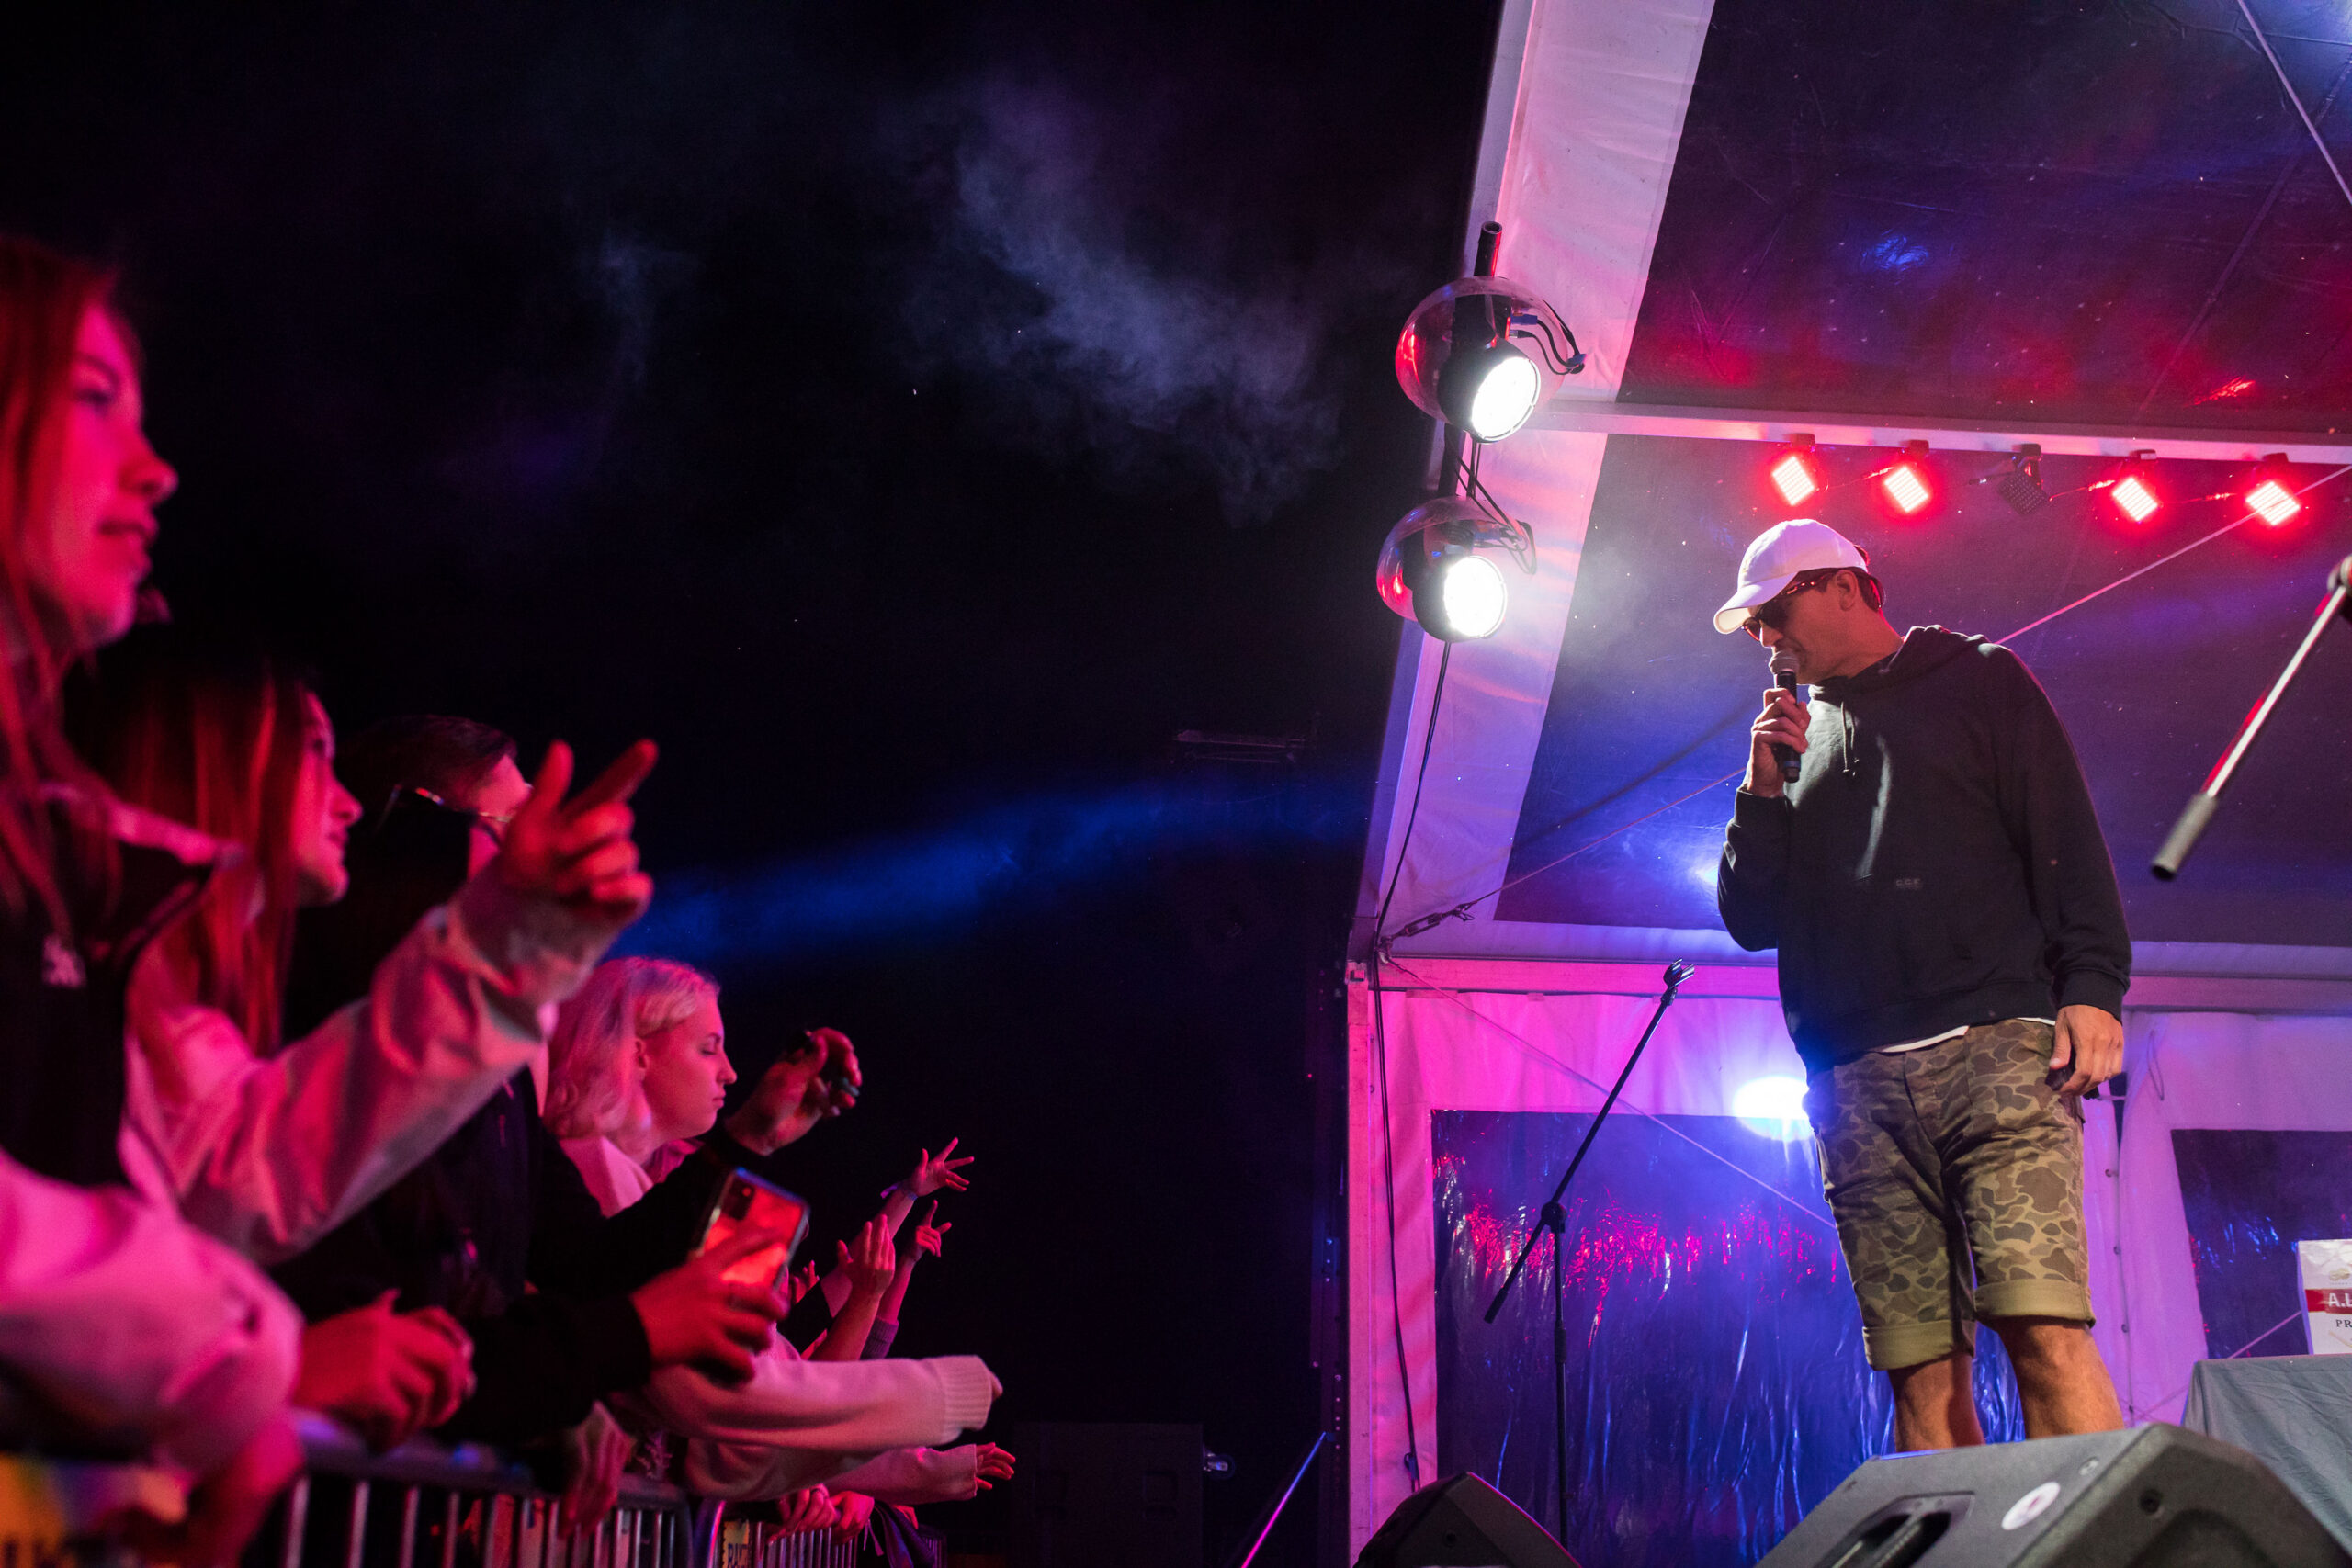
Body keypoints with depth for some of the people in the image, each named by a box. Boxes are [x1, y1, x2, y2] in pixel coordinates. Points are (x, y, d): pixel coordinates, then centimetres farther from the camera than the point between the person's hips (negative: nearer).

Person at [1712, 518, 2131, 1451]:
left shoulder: (1979, 681, 15)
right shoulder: (1794, 739, 26)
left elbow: (2068, 839, 5)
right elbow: (1751, 920, 22)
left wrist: (2092, 988, -9)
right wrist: (1764, 794, 8)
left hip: (1996, 1049, -4)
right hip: (1857, 1086, 4)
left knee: (2044, 1330, -18)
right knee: (1922, 1368, -4)